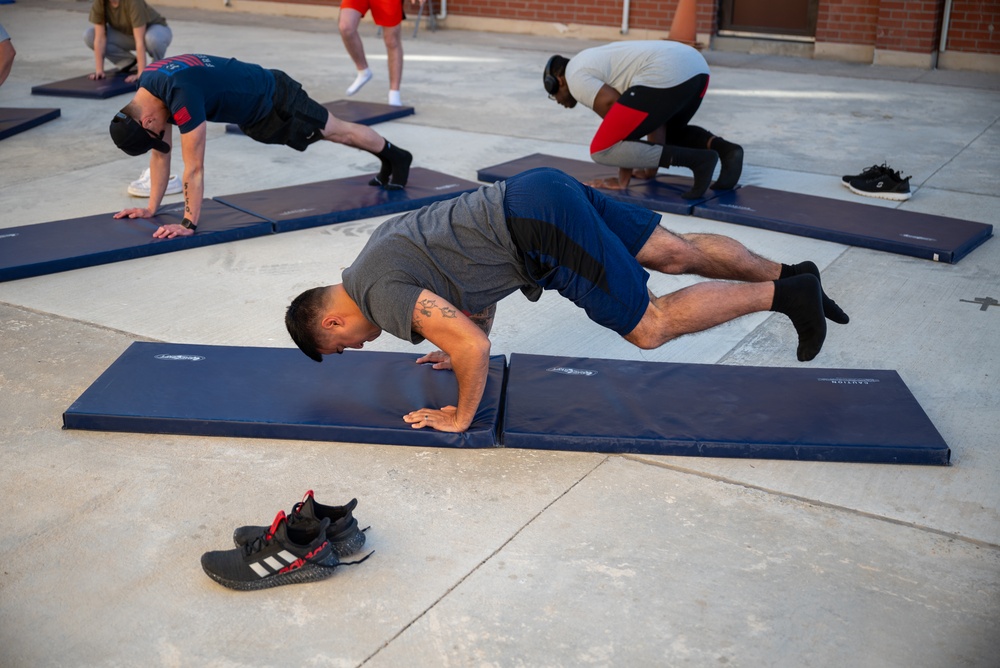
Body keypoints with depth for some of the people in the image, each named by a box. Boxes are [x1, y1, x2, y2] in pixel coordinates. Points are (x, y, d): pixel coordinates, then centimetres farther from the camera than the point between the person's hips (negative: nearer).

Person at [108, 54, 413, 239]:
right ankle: (388, 164, 45)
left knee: (337, 130, 14)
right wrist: (151, 207, -3)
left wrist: (189, 224, -32)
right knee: (333, 133, 25)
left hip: (274, 100, -8)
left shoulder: (181, 95, -41)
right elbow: (161, 152, -2)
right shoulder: (148, 88, -13)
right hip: (254, 112, 8)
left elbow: (194, 168, -38)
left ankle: (395, 156, 38)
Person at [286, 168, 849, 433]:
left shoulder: (381, 294, -10)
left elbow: (472, 346, -21)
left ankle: (783, 295, 5)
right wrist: (466, 350, 32)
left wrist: (461, 418, -6)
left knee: (652, 327, -1)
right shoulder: (378, 252, 20)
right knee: (678, 252, 15)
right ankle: (793, 275, 21)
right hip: (540, 189, 9)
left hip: (539, 226, -9)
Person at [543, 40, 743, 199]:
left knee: (601, 149, -5)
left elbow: (623, 120, -1)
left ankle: (697, 160, -14)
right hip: (696, 66, 10)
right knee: (671, 133, 38)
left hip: (667, 76, -10)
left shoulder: (576, 77, 7)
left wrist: (623, 179, 6)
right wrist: (651, 167, 27)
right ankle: (726, 149, 7)